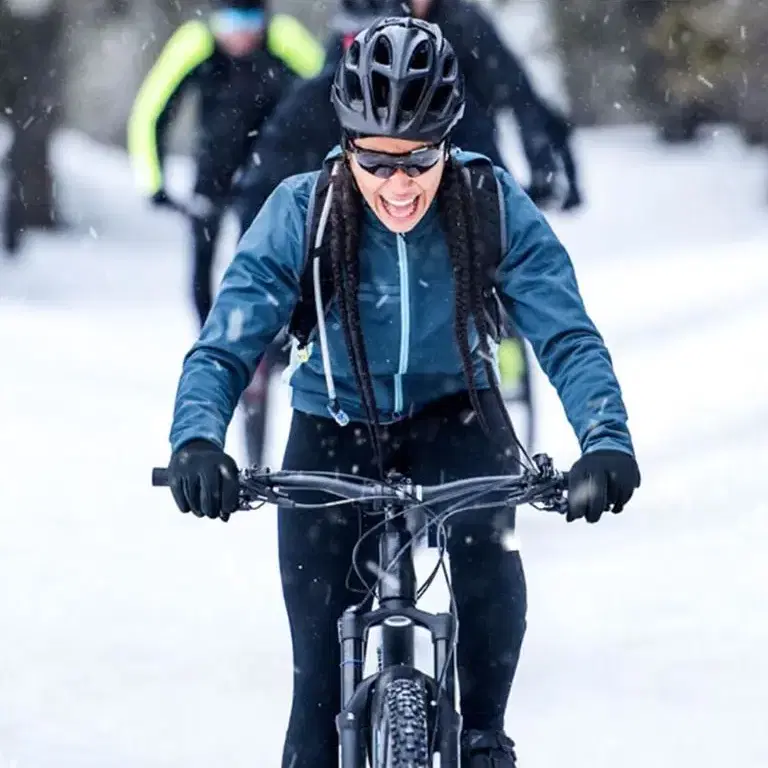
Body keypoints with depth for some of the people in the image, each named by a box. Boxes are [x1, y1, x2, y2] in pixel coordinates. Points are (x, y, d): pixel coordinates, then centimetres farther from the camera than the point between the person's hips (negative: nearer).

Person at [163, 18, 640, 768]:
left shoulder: (495, 208, -23)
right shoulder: (299, 213, -24)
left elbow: (567, 337, -24)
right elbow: (223, 347, -26)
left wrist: (605, 443, -43)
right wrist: (196, 441, -46)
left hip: (454, 420, 0)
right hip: (334, 432, 0)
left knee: (489, 567, -29)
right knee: (322, 662, -5)